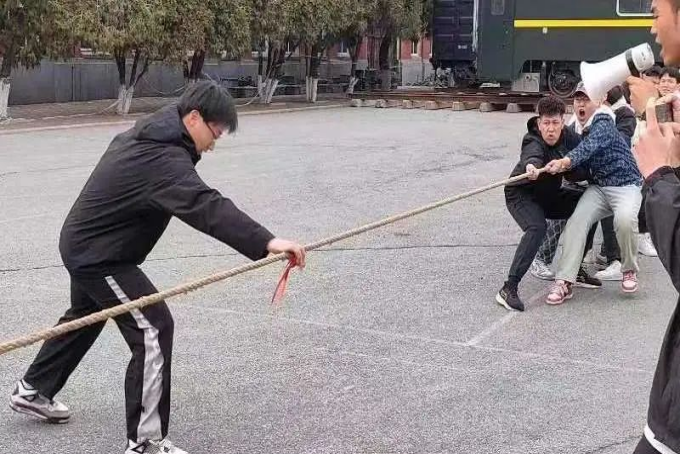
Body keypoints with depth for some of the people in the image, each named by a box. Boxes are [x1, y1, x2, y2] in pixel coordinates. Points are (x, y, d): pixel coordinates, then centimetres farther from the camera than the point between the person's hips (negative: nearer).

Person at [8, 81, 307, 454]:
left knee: (85, 317, 31)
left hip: (83, 244, 11)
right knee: (154, 329, -13)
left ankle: (32, 391, 51)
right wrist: (266, 242, -54)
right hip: (100, 256, -11)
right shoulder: (164, 160, -29)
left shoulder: (143, 137, 4)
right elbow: (206, 207, -44)